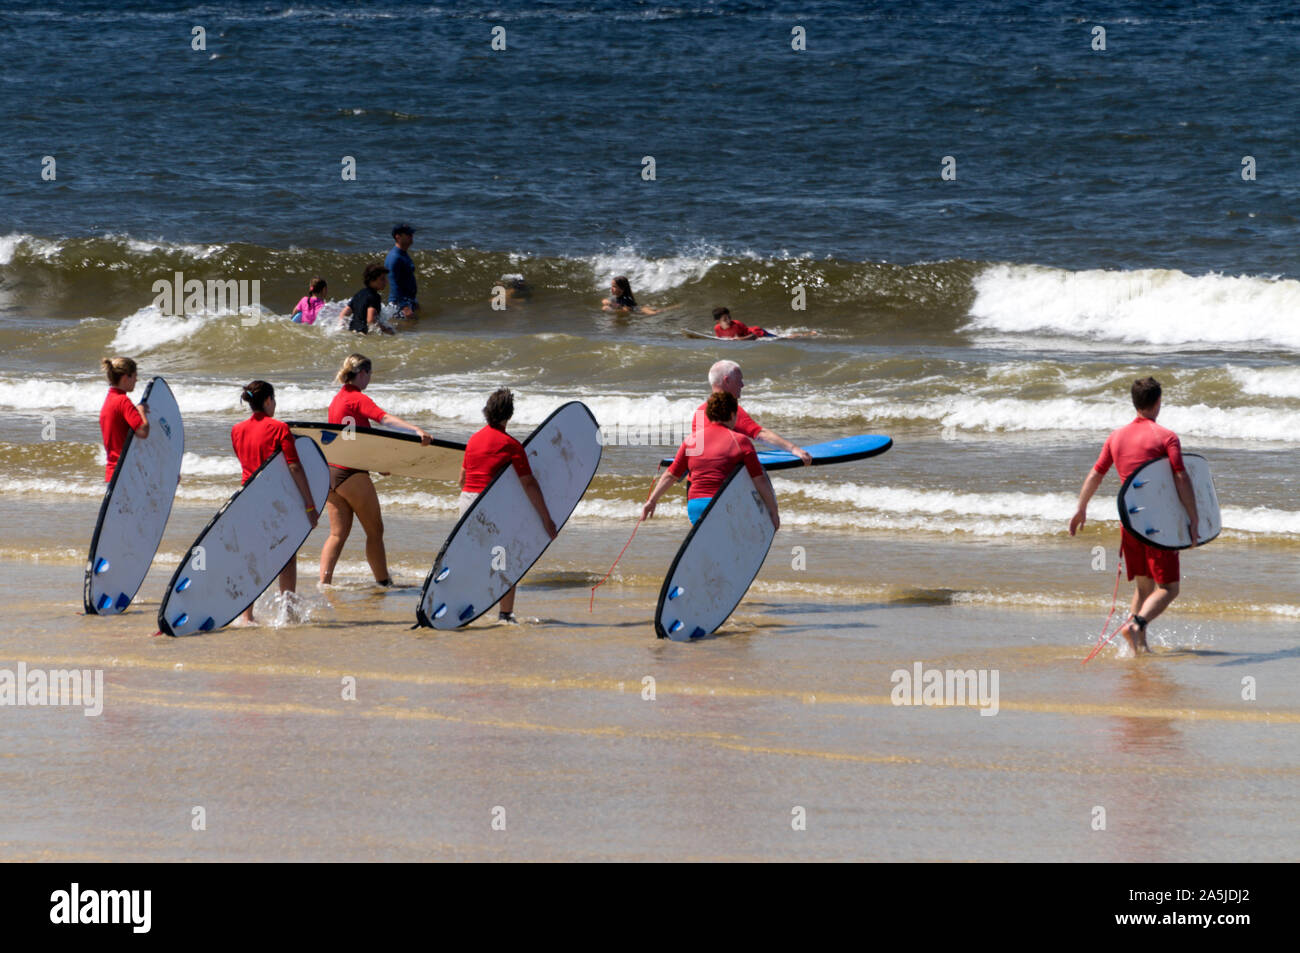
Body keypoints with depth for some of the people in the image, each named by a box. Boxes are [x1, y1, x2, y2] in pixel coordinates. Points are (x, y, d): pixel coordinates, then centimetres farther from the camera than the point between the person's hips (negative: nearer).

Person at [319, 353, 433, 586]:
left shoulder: (338, 398, 16)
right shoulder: (358, 399, -9)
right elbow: (385, 419, -27)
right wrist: (416, 430, -40)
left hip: (329, 470, 8)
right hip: (351, 474, -8)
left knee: (338, 533, 8)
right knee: (375, 530, 3)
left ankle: (324, 582, 0)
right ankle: (383, 582, 8)